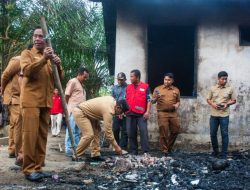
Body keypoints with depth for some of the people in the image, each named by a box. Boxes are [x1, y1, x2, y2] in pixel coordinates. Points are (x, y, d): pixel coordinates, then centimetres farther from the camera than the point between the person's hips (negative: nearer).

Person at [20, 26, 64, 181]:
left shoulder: (51, 56, 19)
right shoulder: (27, 53, 4)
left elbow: (60, 78, 13)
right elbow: (27, 71, -15)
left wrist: (58, 65, -8)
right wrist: (44, 59, -25)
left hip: (46, 101, 6)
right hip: (31, 100, -5)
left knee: (42, 135, 6)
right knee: (30, 134, -10)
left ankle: (38, 167, 12)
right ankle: (29, 169, -6)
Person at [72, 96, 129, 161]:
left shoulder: (112, 100, -1)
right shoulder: (109, 111, -28)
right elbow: (108, 132, -27)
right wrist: (116, 147, -19)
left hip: (87, 112, 10)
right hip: (79, 112, -10)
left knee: (96, 132, 5)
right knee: (89, 135, -18)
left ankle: (95, 155, 7)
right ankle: (76, 155, -5)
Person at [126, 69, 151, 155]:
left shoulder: (145, 86, 1)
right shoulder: (128, 87, 14)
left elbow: (149, 100, -2)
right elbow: (126, 100, 19)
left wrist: (147, 111, -11)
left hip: (141, 114, -4)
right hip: (130, 114, 4)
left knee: (143, 132, -8)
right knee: (131, 133, 6)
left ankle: (146, 151, -4)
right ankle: (133, 151, 15)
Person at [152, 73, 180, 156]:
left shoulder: (176, 90, 12)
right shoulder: (158, 89, 5)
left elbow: (178, 101, 18)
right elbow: (153, 101, 4)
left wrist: (177, 105, -4)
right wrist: (156, 98, -17)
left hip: (173, 113, 3)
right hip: (162, 113, -3)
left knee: (175, 130, 5)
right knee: (163, 132, -3)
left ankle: (169, 147, 23)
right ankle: (164, 150, 6)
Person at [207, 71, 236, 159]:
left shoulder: (230, 89, -1)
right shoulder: (212, 88, 4)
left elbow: (234, 100, 5)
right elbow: (208, 99, 10)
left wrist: (227, 104, -14)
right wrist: (212, 104, -10)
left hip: (224, 115, -2)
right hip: (214, 114, 2)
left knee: (224, 134, 0)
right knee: (212, 133, 8)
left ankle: (224, 153, 10)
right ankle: (215, 150, 27)